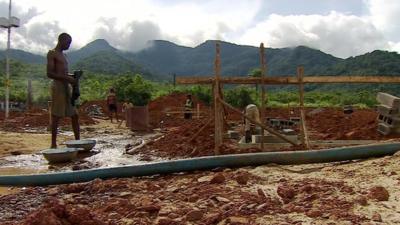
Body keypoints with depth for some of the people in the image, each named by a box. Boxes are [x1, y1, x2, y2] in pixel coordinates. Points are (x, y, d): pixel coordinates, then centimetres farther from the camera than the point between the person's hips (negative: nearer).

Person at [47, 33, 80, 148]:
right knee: (56, 116, -6)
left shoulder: (62, 55, 21)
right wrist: (67, 78, -18)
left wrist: (72, 76, 7)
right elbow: (49, 74, -13)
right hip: (57, 87, -9)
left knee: (74, 115, 7)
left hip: (67, 87, 9)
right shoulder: (52, 53, -4)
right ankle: (53, 144, -1)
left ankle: (78, 141, 12)